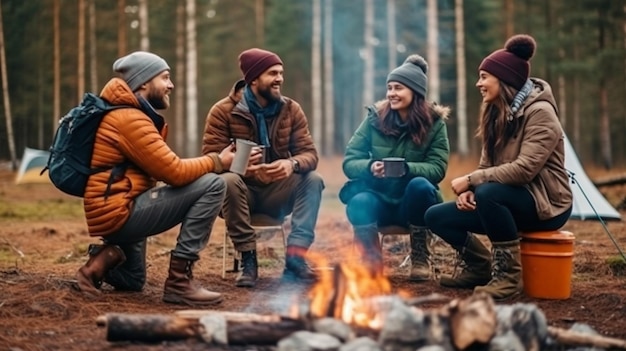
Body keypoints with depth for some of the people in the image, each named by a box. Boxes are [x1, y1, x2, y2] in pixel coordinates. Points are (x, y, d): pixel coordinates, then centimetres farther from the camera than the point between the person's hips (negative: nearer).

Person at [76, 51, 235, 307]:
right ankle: (179, 281, -15)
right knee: (212, 185, -17)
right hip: (118, 212, -11)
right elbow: (174, 172, -19)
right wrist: (216, 162, -5)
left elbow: (163, 168, 11)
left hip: (114, 215, 11)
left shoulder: (129, 114, 16)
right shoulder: (130, 119, -16)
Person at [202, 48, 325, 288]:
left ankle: (295, 259, -28)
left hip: (276, 191, 3)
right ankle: (248, 260, -25)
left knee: (313, 180, -23)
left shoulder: (291, 109, 0)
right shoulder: (223, 111, -9)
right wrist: (247, 168, -37)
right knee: (228, 181, -35)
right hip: (243, 191, -3)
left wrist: (292, 163, -33)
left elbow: (309, 153, -7)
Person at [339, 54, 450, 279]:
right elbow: (349, 162, -5)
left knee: (420, 185, -33)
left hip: (414, 203, 0)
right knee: (359, 202, -33)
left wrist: (406, 168, -33)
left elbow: (437, 169, -14)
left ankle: (420, 258, -13)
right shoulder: (375, 118, -2)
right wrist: (370, 167, -28)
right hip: (380, 200, 0)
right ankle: (372, 260, -5)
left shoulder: (434, 123, -5)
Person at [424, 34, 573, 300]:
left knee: (489, 193, -37)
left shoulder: (540, 112, -17)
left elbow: (524, 169, -28)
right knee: (437, 216, -6)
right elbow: (487, 165, 8)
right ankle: (481, 267, 14)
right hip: (509, 202, 8)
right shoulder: (497, 112, 8)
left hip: (545, 203, -8)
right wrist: (469, 189, -13)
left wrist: (471, 180, -23)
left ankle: (509, 274, -22)